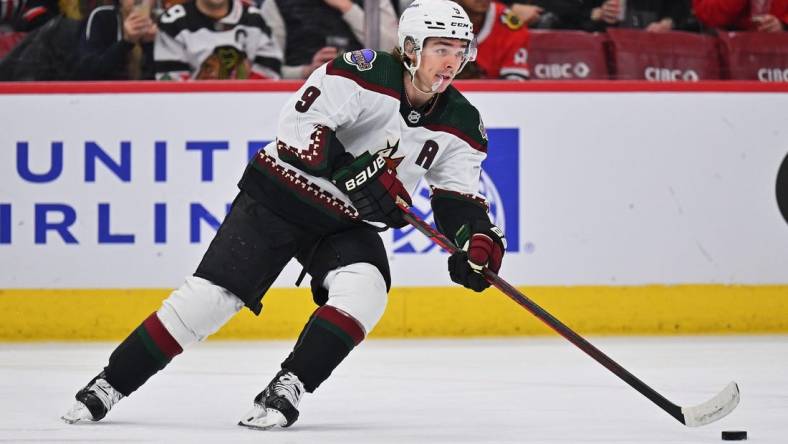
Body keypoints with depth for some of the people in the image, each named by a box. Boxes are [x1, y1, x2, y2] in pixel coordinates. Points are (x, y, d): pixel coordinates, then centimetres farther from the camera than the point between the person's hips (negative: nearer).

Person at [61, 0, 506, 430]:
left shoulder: (460, 122, -4)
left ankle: (287, 389, -18)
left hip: (347, 223, 5)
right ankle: (110, 385, 0)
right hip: (280, 199, -4)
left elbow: (458, 195, 2)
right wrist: (355, 173, -33)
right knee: (211, 296, -10)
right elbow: (301, 125, -27)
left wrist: (477, 236, -18)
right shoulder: (366, 72, -21)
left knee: (364, 289, -26)